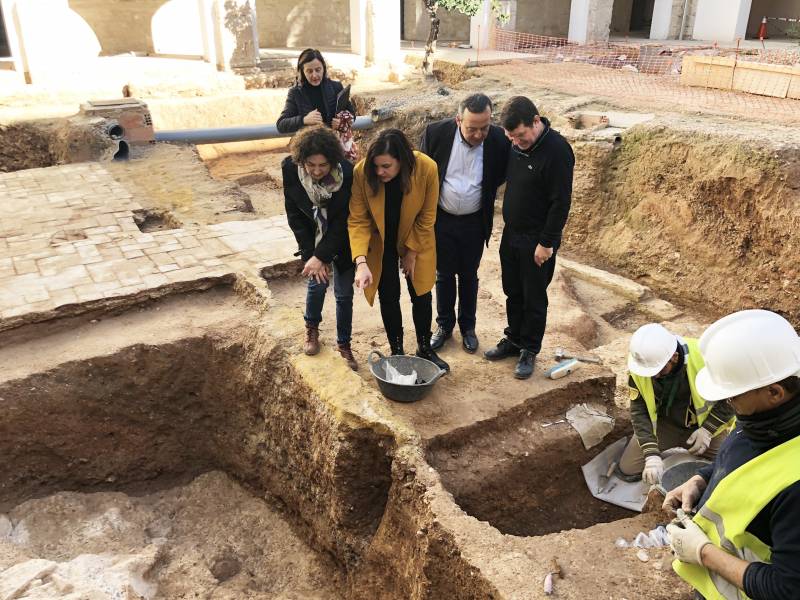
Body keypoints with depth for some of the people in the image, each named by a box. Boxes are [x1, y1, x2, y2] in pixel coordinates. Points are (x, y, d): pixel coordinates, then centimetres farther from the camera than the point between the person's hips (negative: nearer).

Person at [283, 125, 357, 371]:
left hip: (342, 239, -1)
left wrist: (321, 256, -21)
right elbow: (294, 215, -12)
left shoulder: (347, 173, -29)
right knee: (317, 281, -5)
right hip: (312, 237, 1)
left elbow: (342, 221, -21)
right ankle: (312, 328, 25)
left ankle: (344, 344, 23)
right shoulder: (291, 169, -23)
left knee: (344, 292, 4)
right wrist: (311, 254, -15)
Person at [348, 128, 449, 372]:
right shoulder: (361, 172, -28)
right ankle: (397, 352, 26)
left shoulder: (426, 169, -29)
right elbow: (357, 220, -22)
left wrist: (412, 252, -8)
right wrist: (361, 261, -33)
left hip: (416, 241, 0)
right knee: (389, 297, 6)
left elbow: (427, 216, -14)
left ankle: (425, 349, 31)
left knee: (421, 295, 9)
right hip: (381, 243, 0)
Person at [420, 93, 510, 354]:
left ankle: (468, 327, 33)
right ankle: (444, 325, 32)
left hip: (474, 222, 0)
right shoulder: (436, 132, -17)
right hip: (441, 219, 0)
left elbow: (502, 175, 3)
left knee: (469, 275, 15)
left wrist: (485, 195, 0)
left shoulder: (498, 139, -17)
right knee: (444, 274, 14)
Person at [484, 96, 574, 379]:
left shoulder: (557, 150, -21)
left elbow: (561, 202, -20)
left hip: (537, 240, -7)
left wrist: (547, 243, -17)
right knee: (512, 292, 18)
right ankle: (513, 339, 35)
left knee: (534, 298, 7)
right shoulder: (515, 145, 0)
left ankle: (529, 350, 23)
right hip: (511, 234, 7)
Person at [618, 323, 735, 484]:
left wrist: (708, 429, -21)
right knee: (627, 471, -7)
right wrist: (651, 454, -26)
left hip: (703, 424, -1)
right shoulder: (638, 368, -22)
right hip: (663, 424, 1)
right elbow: (639, 411, -16)